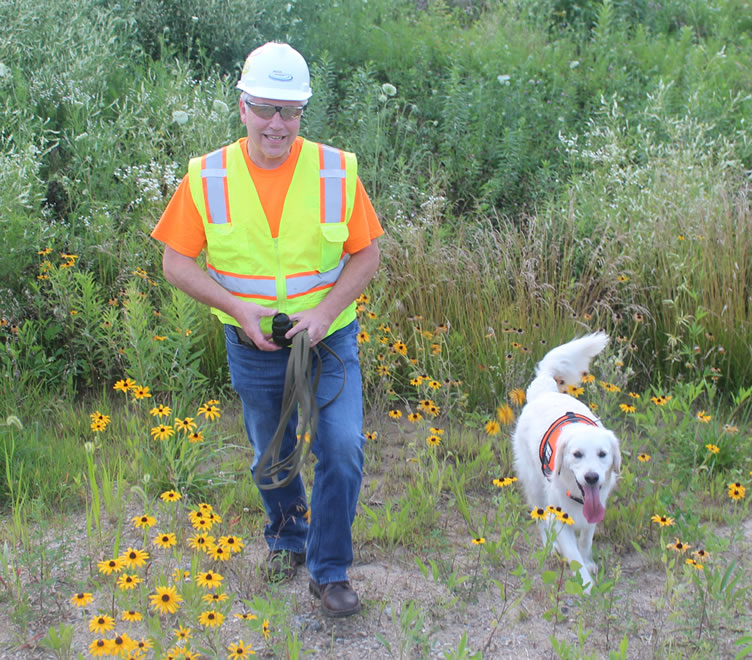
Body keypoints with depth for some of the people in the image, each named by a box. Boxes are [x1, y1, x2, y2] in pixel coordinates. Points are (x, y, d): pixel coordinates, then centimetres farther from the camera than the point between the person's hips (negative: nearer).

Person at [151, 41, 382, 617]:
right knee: (271, 455, 17)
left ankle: (330, 570, 6)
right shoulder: (207, 178, -10)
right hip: (253, 346, 1)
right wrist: (238, 308, -18)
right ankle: (287, 535, 46)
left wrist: (324, 311, -18)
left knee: (342, 448, -12)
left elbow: (367, 255, -3)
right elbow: (177, 263, -4)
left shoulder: (336, 171, -11)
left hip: (329, 340, -1)